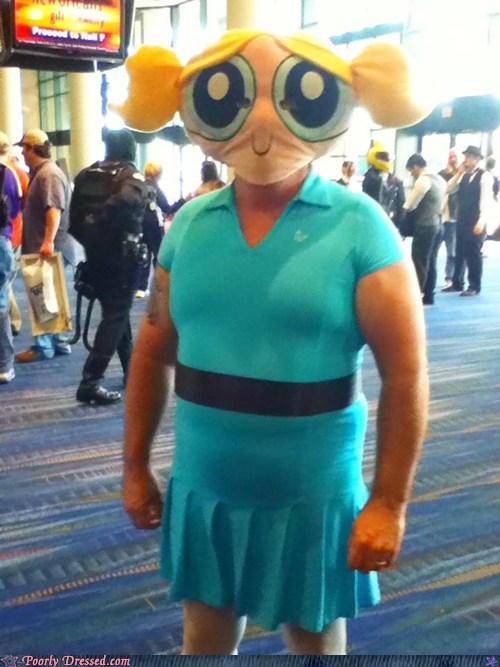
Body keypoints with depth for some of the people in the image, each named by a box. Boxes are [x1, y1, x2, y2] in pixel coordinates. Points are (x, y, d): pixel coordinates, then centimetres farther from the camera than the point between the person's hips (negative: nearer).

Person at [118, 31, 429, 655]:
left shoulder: (358, 226, -11)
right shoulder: (189, 224, 0)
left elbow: (405, 373, -11)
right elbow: (154, 350, 7)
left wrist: (389, 502, -11)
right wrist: (135, 466, 9)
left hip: (313, 497, -3)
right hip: (203, 491, 3)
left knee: (316, 637, 18)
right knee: (205, 633, 20)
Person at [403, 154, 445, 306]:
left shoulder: (422, 180, -13)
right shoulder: (439, 179, 15)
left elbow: (410, 205, -8)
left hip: (425, 226, -9)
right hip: (438, 225, 9)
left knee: (419, 262, -7)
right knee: (431, 262, 11)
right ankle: (428, 296, 15)